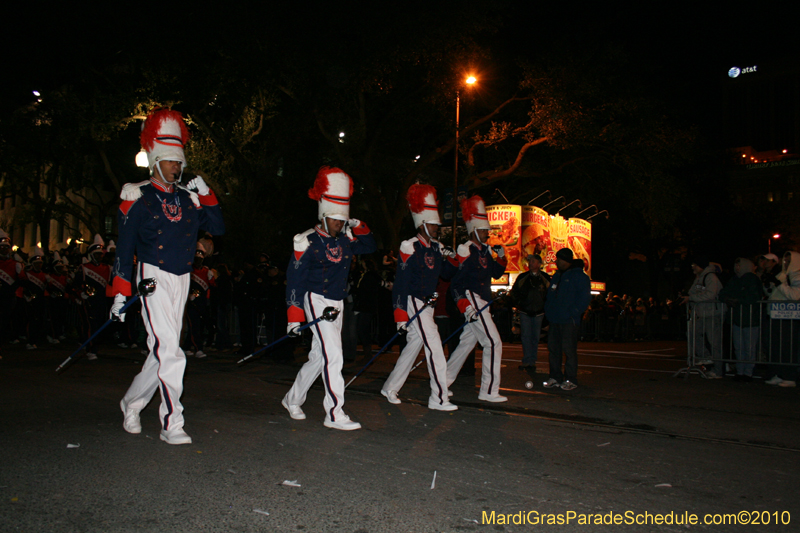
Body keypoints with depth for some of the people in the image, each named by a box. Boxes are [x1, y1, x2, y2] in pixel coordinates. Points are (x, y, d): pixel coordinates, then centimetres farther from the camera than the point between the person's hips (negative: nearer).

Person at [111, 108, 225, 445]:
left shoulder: (188, 198, 11)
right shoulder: (138, 198, -1)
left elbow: (218, 228, 5)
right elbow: (124, 249, -2)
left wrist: (205, 193, -2)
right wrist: (120, 294, -5)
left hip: (181, 280, 6)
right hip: (153, 278, -5)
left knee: (163, 352, 12)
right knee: (169, 352, -13)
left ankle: (132, 403, 32)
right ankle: (172, 424, -6)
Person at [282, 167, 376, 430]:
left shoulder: (345, 240, 8)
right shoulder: (307, 242, -9)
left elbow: (370, 247, 21)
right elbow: (294, 280, -9)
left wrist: (358, 227, 2)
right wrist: (294, 316, -14)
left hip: (337, 303, 7)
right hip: (316, 301, -7)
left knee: (318, 357, 14)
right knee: (332, 354, -14)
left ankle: (293, 399, 31)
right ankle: (335, 413, -9)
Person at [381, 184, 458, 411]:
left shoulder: (437, 248, 10)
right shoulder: (410, 247, -12)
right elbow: (400, 283, -14)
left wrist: (455, 258, -4)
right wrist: (400, 315, -16)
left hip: (428, 303, 8)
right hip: (413, 302, -8)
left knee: (414, 345, 13)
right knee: (434, 345, -10)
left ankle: (390, 388, 26)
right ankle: (438, 398, -4)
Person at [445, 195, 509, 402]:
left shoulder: (485, 250, 16)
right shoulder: (466, 250, -11)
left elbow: (496, 273, 21)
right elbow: (456, 281, -15)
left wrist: (501, 257, 3)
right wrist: (465, 306, -23)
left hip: (482, 303, 9)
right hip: (472, 300, -9)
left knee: (466, 343, 14)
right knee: (493, 342, -10)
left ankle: (442, 381, 23)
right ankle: (489, 391, -4)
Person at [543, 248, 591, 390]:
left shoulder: (579, 276, -5)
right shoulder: (557, 276, 20)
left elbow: (584, 297, -11)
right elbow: (550, 295, 27)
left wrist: (573, 313, -17)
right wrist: (548, 311, 12)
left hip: (569, 321, -8)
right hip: (555, 320, 8)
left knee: (569, 349, -5)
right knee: (553, 348, 8)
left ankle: (571, 380, 1)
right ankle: (555, 377, 16)